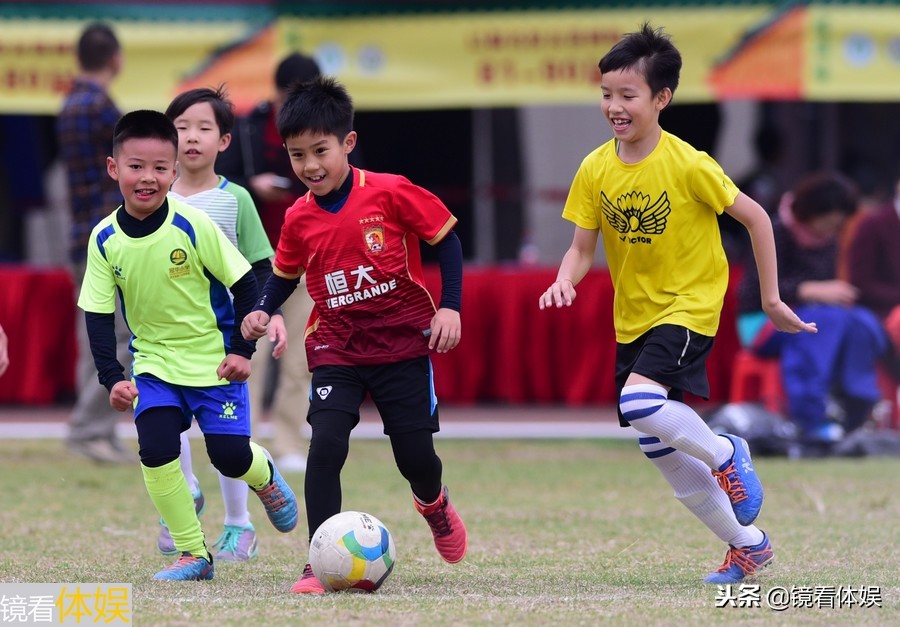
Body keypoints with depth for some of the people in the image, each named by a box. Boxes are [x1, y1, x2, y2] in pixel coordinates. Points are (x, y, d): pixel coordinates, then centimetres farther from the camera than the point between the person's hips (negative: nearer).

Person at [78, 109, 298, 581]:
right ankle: (193, 554, -2)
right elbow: (98, 314, -2)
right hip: (154, 362, 2)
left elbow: (244, 285, -9)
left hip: (214, 360, -2)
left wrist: (242, 350, -11)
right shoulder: (105, 240, -8)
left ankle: (265, 477, 31)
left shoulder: (192, 225, -17)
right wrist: (112, 378, -11)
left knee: (229, 455, -8)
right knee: (154, 449, -16)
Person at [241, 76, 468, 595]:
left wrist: (450, 306, -9)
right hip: (336, 352, 2)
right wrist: (262, 311, -2)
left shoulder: (391, 193, -13)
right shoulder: (299, 219, -1)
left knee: (416, 456, 1)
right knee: (326, 445, -18)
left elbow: (446, 238, -3)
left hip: (403, 343, -2)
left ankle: (434, 503, 40)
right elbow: (286, 274, 16)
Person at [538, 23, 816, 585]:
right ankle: (748, 544, 24)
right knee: (659, 450, 8)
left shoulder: (687, 165, -18)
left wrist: (771, 299, -7)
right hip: (633, 319, 6)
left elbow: (755, 218, -10)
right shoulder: (596, 169, -4)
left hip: (689, 307, -6)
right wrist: (565, 282, -21)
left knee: (638, 400, -30)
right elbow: (582, 248, 2)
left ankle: (726, 454, -3)